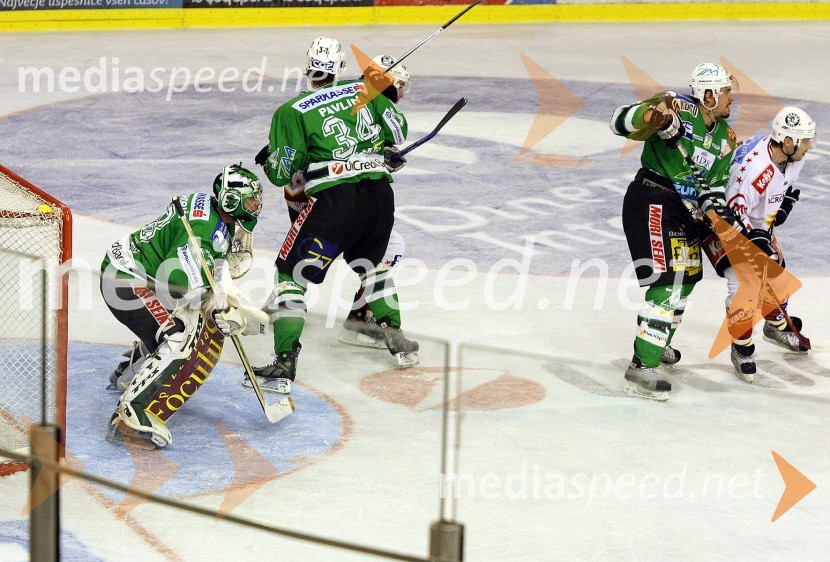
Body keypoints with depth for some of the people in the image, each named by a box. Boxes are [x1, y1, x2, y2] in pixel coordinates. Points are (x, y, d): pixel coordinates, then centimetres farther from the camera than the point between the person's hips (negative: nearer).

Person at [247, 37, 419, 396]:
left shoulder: (292, 112, 0)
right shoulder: (365, 91, 10)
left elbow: (280, 173, -1)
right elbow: (397, 128, 16)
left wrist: (269, 160, 21)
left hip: (333, 201, -5)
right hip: (380, 195, 5)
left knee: (291, 273, 2)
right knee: (371, 262, 31)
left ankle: (284, 365, -10)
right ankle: (397, 340, 29)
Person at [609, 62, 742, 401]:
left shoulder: (725, 137, 8)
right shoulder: (678, 110, -18)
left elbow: (714, 185, 17)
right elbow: (620, 122, -27)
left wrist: (724, 217, 0)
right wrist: (653, 115, -47)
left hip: (684, 208, 9)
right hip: (651, 203, -9)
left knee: (687, 276, 23)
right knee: (668, 281, -17)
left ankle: (657, 343, 47)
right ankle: (641, 368, -17)